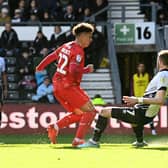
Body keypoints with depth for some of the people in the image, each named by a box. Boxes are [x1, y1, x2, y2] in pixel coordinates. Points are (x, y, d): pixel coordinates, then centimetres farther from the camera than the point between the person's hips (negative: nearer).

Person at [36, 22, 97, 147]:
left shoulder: (66, 46, 13)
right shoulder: (78, 51, -14)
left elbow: (51, 56, 25)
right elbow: (73, 70, -26)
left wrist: (40, 67, 40)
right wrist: (87, 70, -11)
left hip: (57, 85, 9)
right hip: (68, 85, -9)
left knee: (78, 114, 17)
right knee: (90, 110, -7)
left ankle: (55, 127, 2)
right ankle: (79, 140, -13)